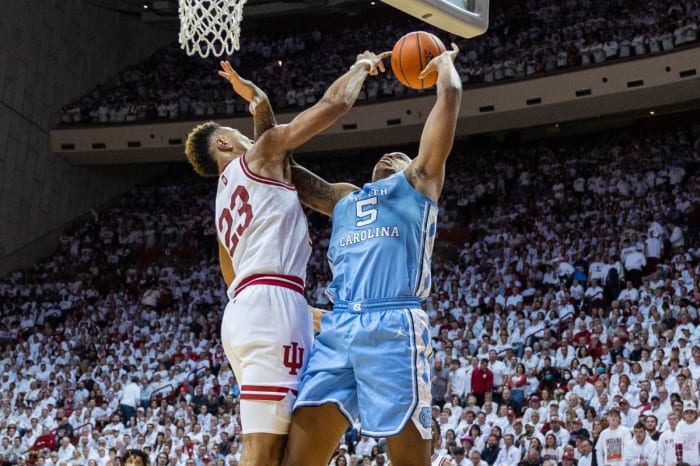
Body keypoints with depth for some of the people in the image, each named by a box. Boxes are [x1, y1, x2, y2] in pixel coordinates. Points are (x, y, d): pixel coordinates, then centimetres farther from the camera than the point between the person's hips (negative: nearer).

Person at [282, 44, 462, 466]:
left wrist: (445, 63, 36)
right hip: (338, 329, 5)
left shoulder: (418, 181, 20)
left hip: (394, 327, -5)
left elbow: (450, 95, 17)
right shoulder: (344, 199, 33)